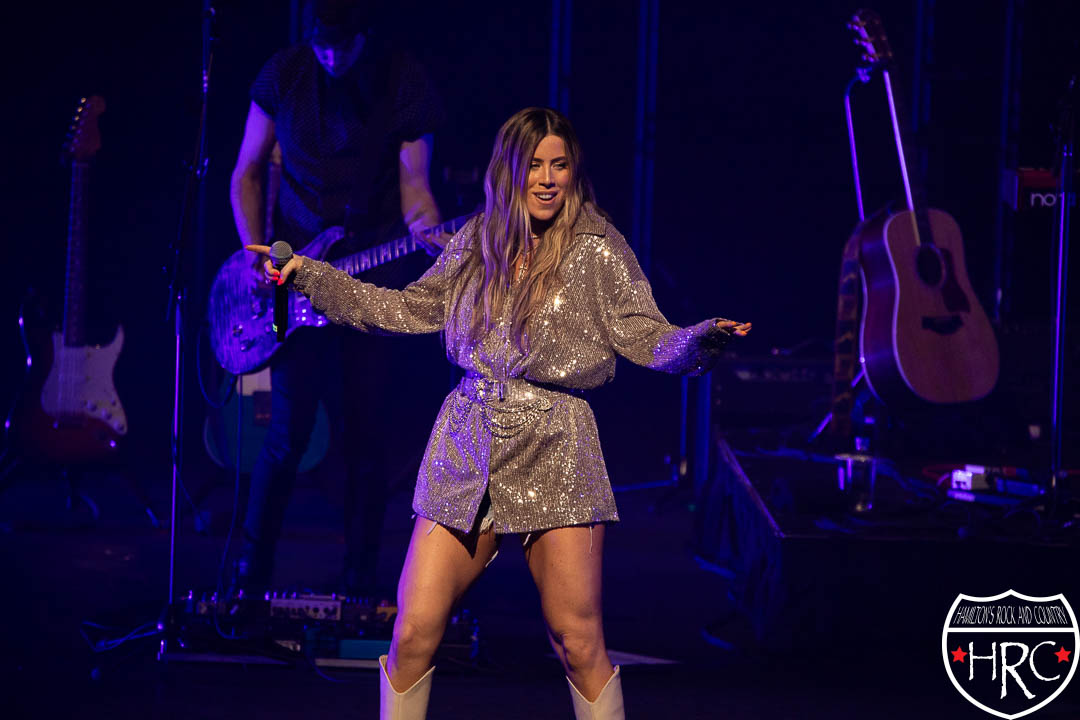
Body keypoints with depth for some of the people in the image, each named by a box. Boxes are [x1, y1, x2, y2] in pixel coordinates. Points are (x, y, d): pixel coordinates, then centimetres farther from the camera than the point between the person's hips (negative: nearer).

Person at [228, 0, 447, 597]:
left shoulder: (405, 84, -6)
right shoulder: (284, 75, -3)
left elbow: (414, 184, -5)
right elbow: (246, 175, 6)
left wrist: (427, 235, -26)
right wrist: (257, 256, -7)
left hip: (374, 278, 0)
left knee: (368, 437, -1)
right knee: (289, 432, -6)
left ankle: (359, 585, 11)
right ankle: (250, 579, 9)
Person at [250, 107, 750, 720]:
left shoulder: (595, 248, 0)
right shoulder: (478, 241, 10)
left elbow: (646, 336, -4)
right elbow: (415, 307, 21)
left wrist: (701, 340, -26)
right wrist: (310, 276, 19)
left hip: (555, 458, -3)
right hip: (467, 448, 3)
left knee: (580, 644, -5)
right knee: (414, 632, -3)